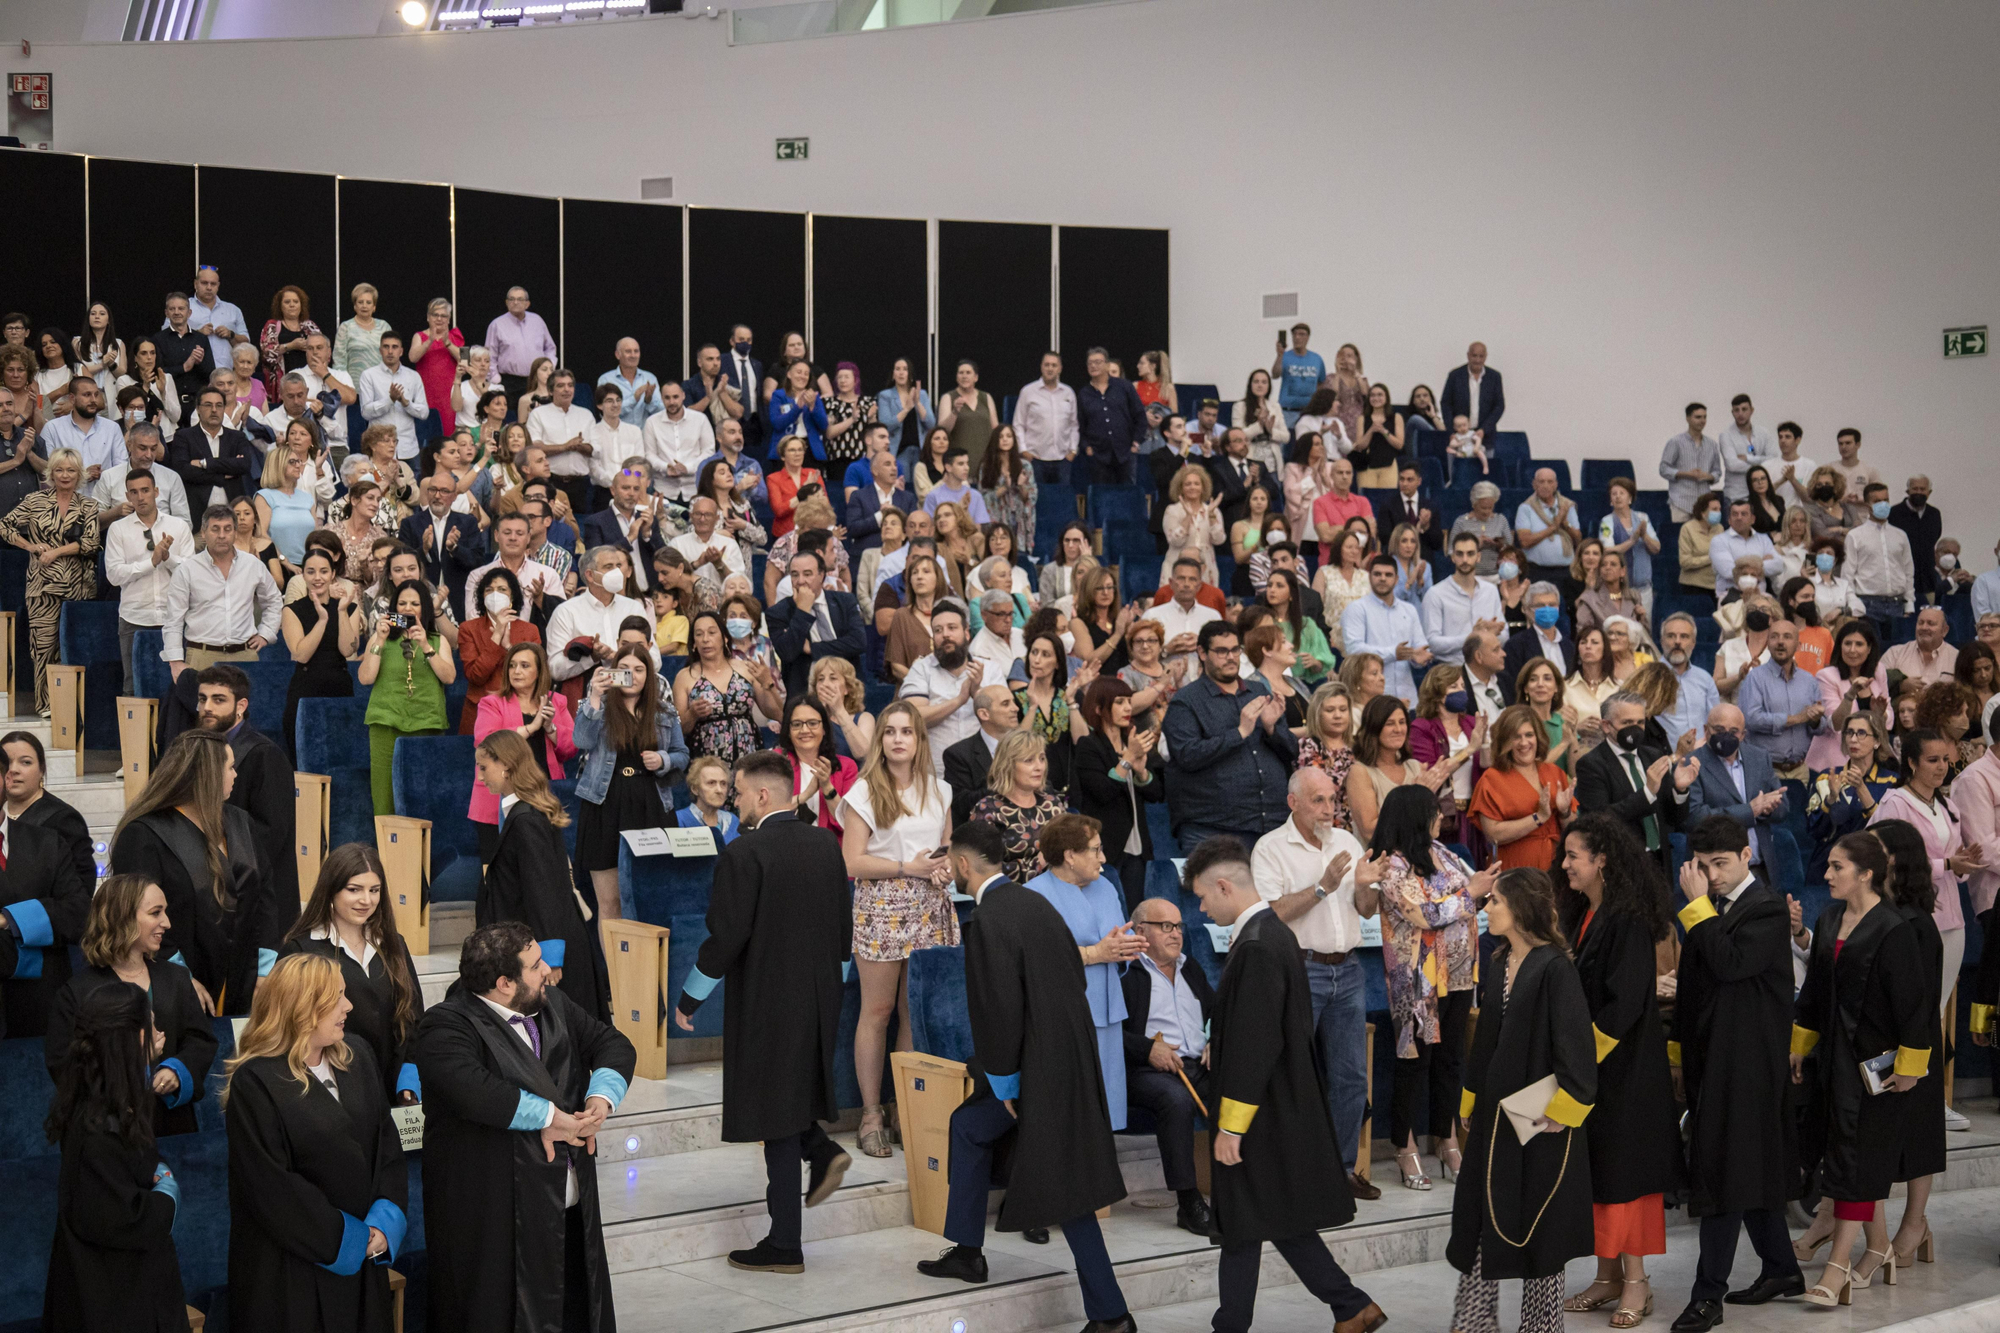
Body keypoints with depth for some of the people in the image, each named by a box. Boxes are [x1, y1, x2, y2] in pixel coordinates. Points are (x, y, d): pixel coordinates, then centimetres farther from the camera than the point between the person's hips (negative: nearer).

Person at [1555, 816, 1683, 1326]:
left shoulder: (1628, 920, -16)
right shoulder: (1581, 915, 9)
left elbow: (1625, 1002, -21)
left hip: (1623, 1065, -8)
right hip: (1585, 1059, 8)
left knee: (1621, 1167, -3)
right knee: (1593, 1169, 10)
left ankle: (1635, 1281, 5)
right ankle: (1608, 1275, 18)